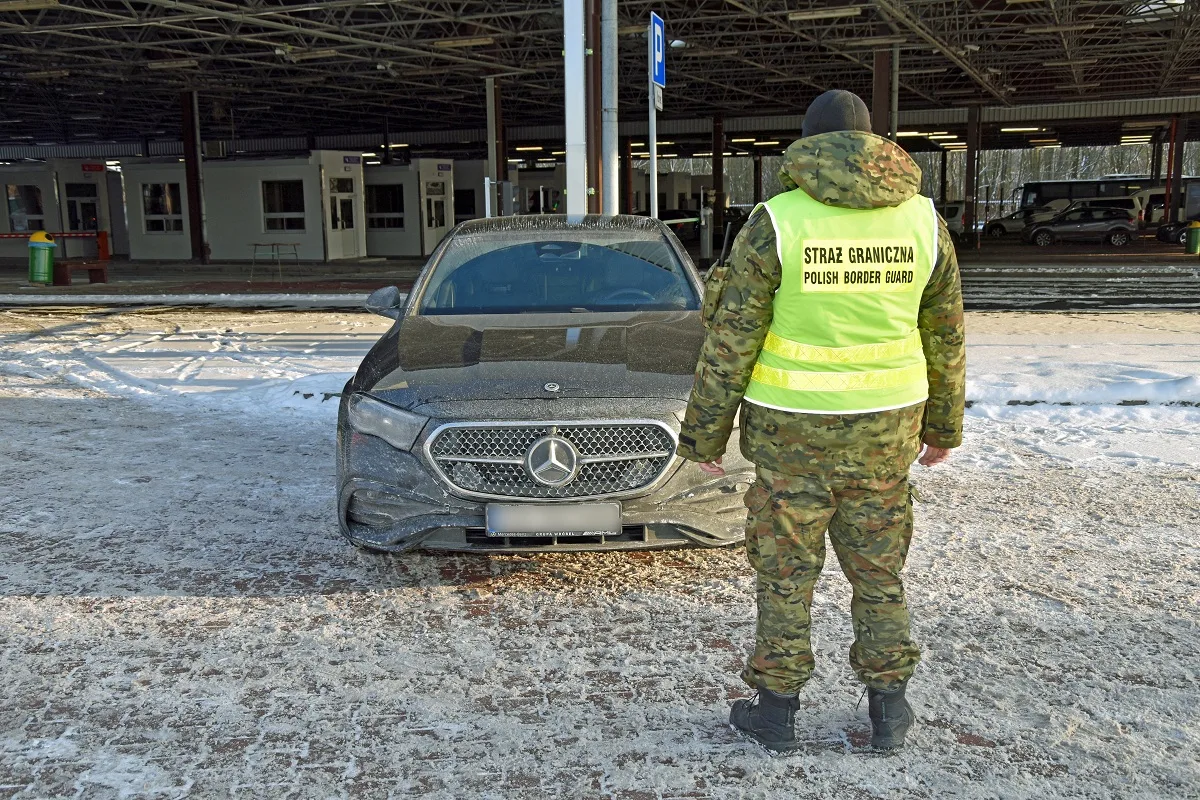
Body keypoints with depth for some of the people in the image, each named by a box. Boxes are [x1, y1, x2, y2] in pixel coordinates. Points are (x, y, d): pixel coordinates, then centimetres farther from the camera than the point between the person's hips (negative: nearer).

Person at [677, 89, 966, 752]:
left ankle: (776, 709, 22)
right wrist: (944, 424, 20)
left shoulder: (775, 222, -12)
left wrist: (705, 433, -1)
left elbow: (730, 341, -11)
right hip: (884, 430, 3)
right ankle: (887, 708, 27)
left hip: (791, 430, -3)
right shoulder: (923, 220, 0)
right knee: (878, 571, 16)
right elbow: (946, 338, 8)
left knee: (785, 572, 10)